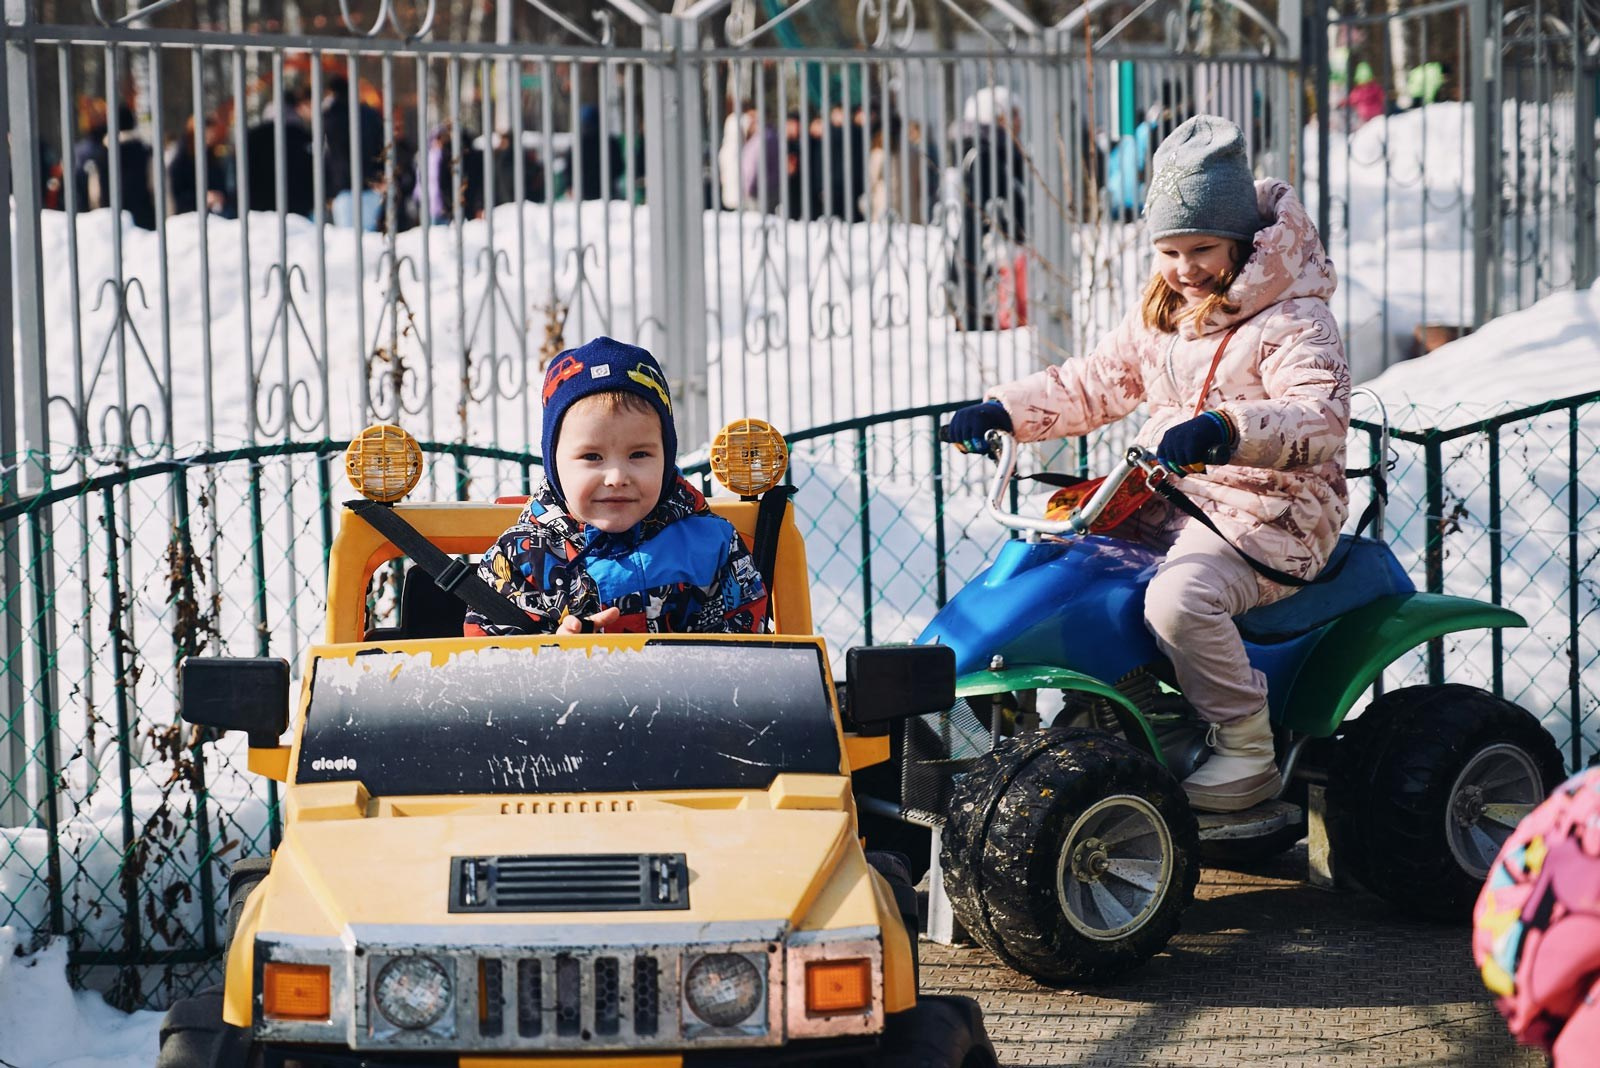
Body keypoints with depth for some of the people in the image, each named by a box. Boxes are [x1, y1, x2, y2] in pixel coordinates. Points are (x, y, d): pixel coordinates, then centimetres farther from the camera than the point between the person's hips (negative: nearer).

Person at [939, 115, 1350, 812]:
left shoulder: (1293, 323, -11)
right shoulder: (1160, 317, 15)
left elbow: (1321, 417, -26)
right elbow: (1095, 384, 21)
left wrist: (1225, 430, -43)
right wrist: (1003, 410, 6)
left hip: (1271, 512, -8)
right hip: (1167, 501, 8)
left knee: (1179, 598, -34)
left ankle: (1247, 751, -18)